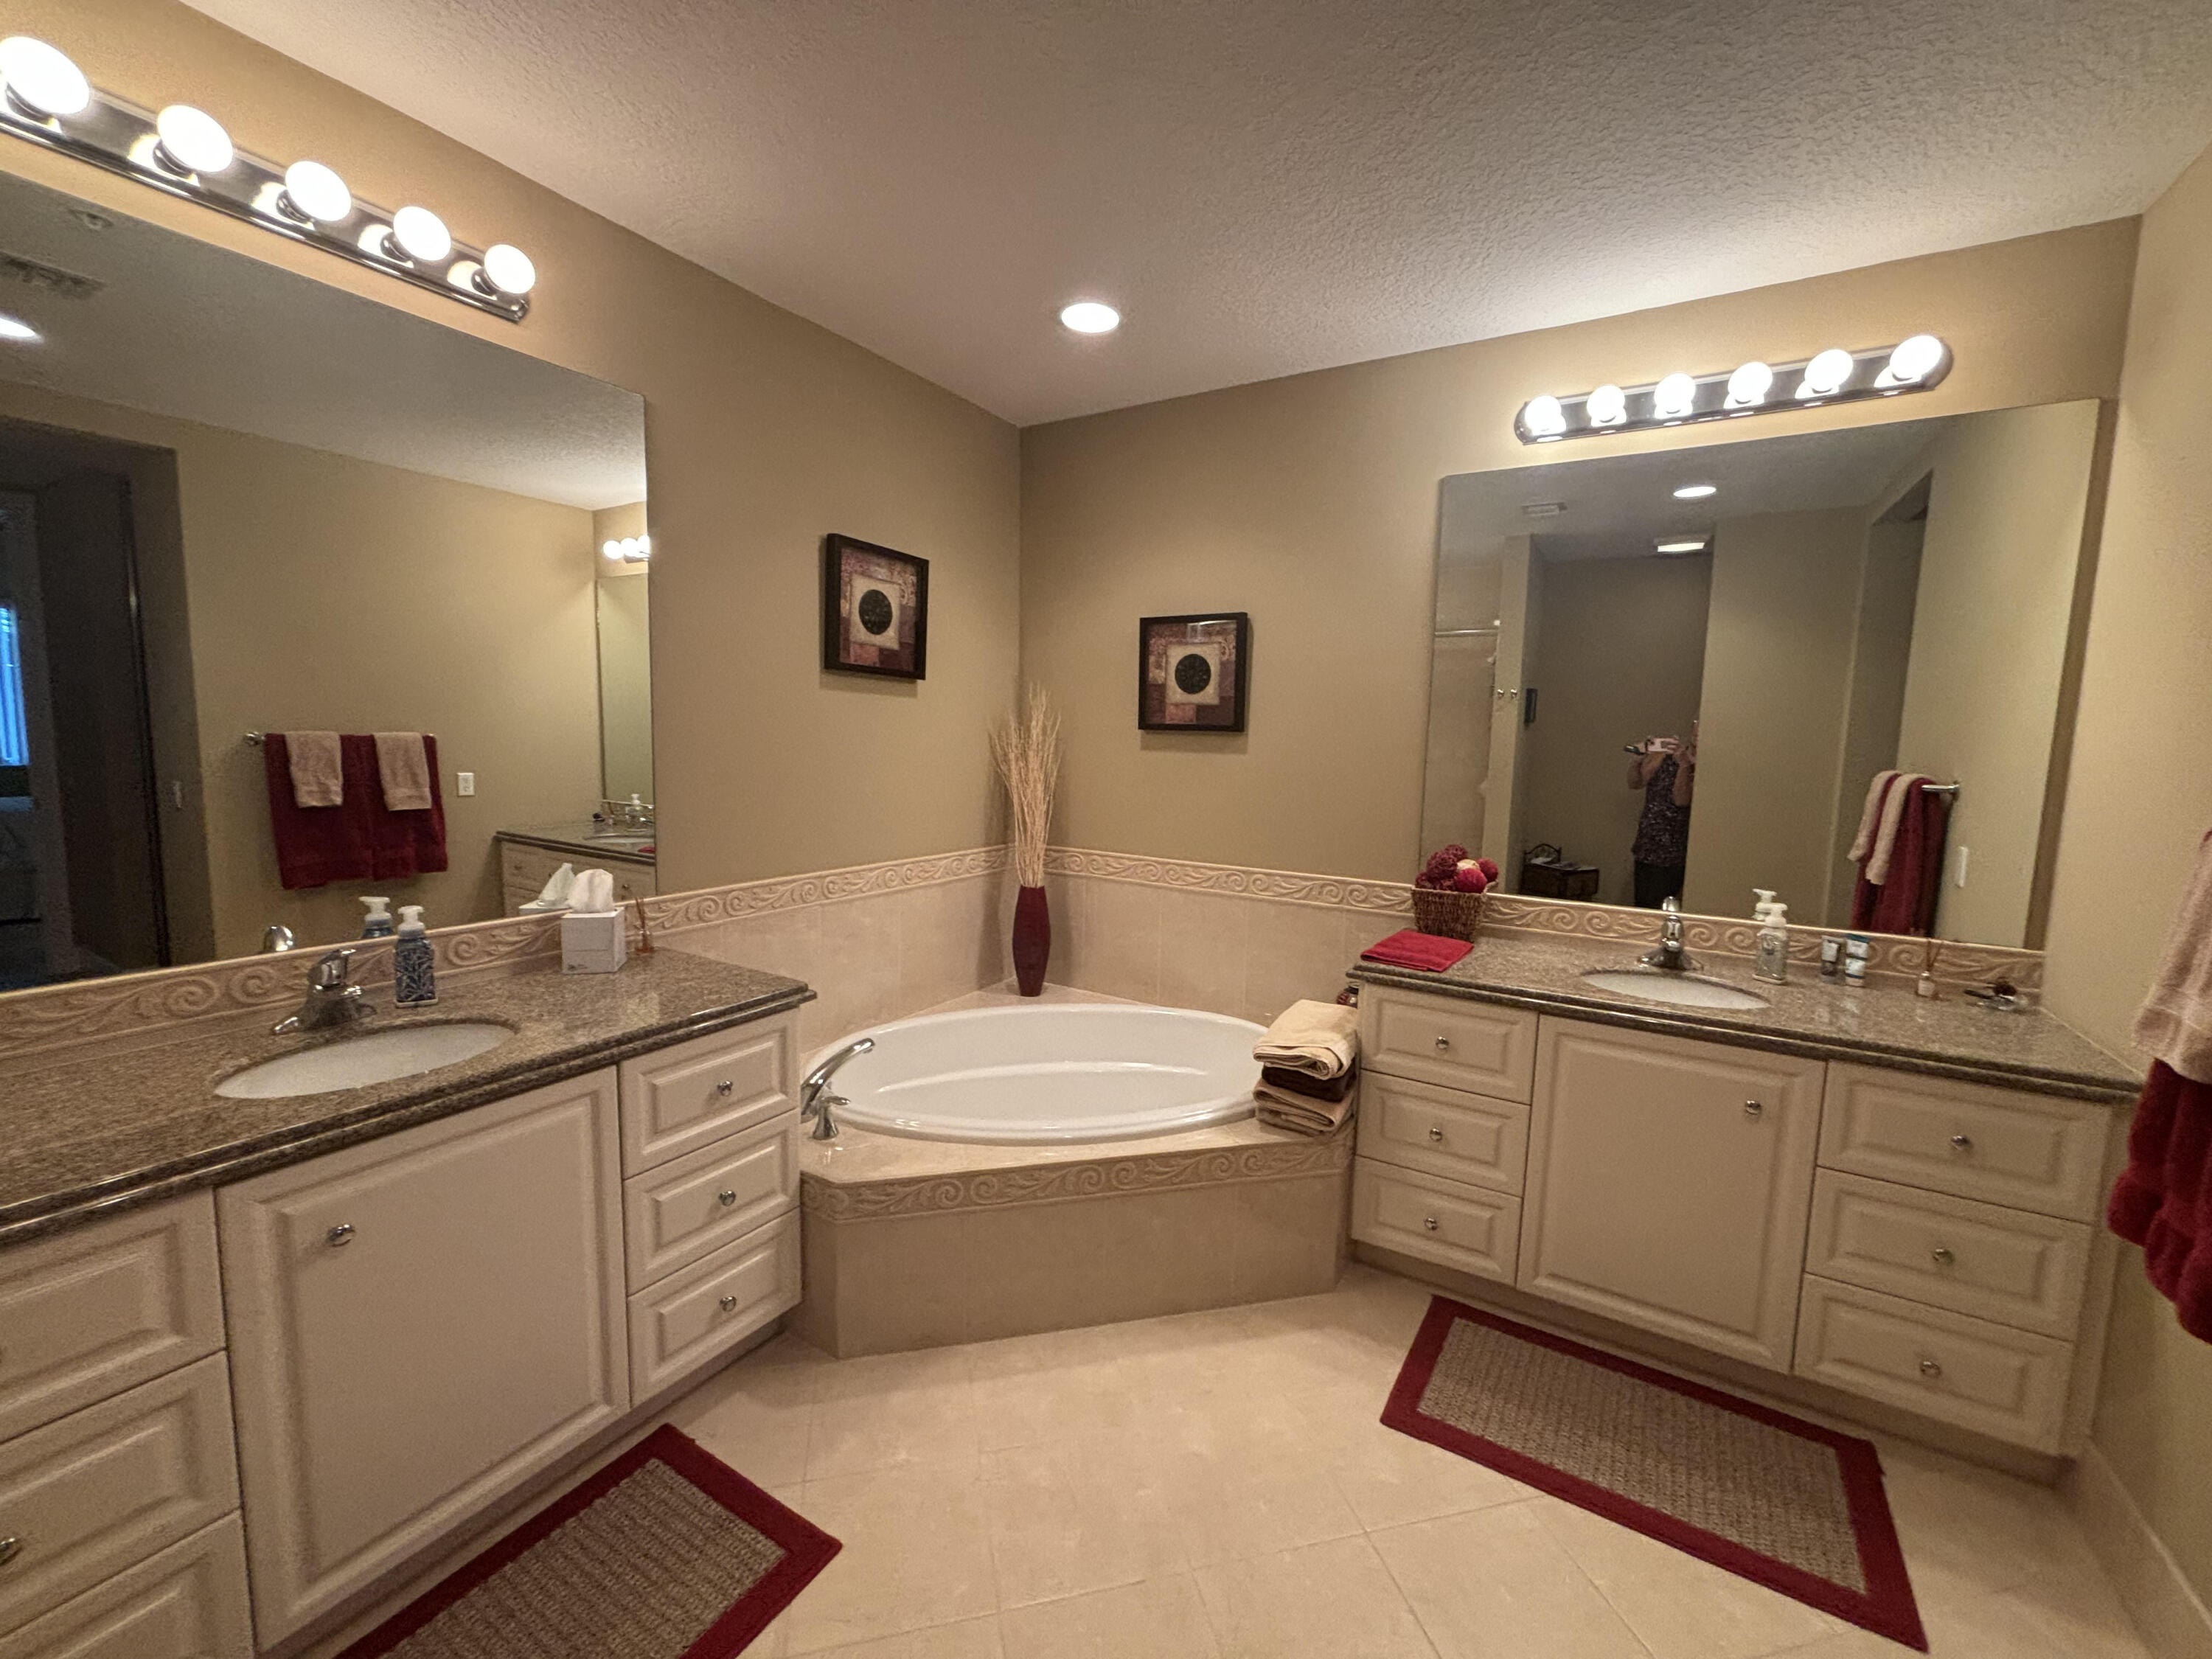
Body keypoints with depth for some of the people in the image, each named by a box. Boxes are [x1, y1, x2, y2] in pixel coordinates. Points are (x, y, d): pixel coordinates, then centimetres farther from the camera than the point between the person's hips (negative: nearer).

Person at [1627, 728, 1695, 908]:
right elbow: (1635, 783, 8)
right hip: (1646, 849, 4)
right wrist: (1639, 756, -10)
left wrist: (1684, 765, -33)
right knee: (1641, 905, 8)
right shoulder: (1667, 755, 6)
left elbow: (1681, 800, -19)